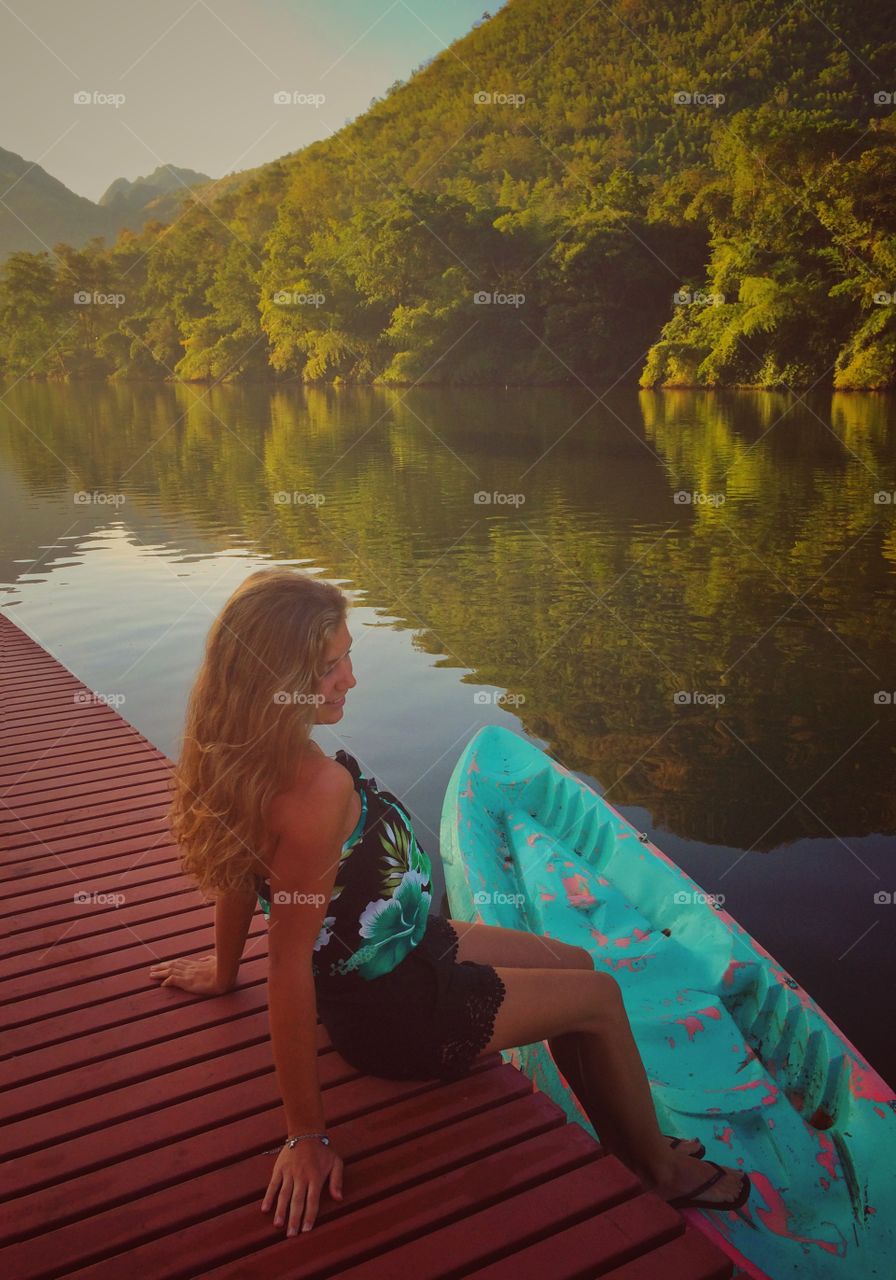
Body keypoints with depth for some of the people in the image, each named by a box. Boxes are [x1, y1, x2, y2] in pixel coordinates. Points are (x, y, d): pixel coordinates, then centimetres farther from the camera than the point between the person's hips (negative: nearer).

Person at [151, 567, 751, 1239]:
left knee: (574, 962, 21)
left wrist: (225, 969, 21)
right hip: (397, 1013, -9)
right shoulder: (317, 788, -38)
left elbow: (244, 863, 5)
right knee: (601, 996, 8)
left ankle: (622, 1144, 39)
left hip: (401, 950, 9)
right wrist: (307, 1136, -23)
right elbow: (289, 966, -33)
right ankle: (662, 1167, 33)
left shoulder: (245, 754, -10)